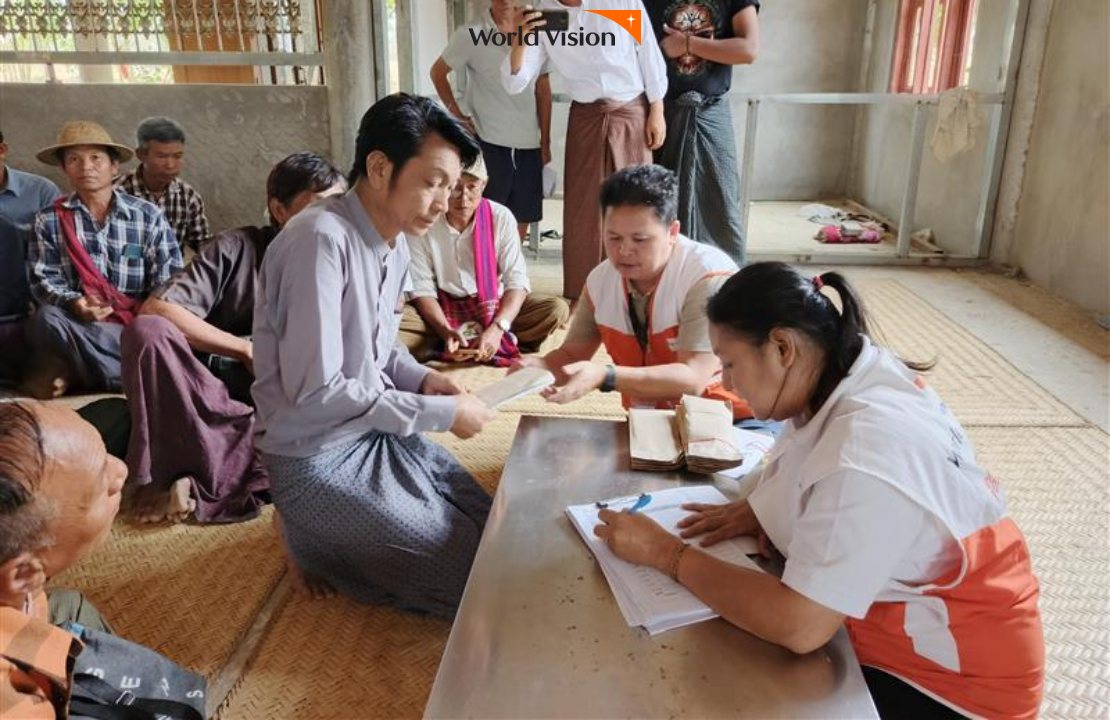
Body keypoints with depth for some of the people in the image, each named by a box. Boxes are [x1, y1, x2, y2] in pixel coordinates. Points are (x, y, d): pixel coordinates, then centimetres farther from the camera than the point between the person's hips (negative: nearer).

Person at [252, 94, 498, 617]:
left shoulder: (396, 243, 2)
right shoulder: (321, 241, -26)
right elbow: (316, 393, -28)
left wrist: (418, 377, -4)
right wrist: (439, 413, -21)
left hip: (380, 434, 9)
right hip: (322, 462, -8)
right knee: (477, 577, -7)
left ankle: (344, 542, 21)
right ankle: (326, 548, 11)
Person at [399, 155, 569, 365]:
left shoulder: (501, 217, -11)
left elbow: (516, 281, -15)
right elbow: (422, 288, -12)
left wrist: (496, 329, -32)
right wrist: (446, 331, -30)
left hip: (492, 306, 1)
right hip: (443, 310, -1)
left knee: (556, 309, -24)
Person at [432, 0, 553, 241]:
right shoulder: (469, 35, -2)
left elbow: (543, 90, 10)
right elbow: (437, 72, 8)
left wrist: (545, 143, 8)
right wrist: (457, 114, -1)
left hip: (529, 145, 4)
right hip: (489, 142, -3)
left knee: (522, 221, 8)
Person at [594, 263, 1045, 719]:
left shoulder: (864, 451, -33)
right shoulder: (846, 374, -7)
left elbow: (799, 628, -33)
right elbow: (821, 477, 15)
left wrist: (666, 553, -24)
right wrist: (758, 508, -6)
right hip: (906, 621, 7)